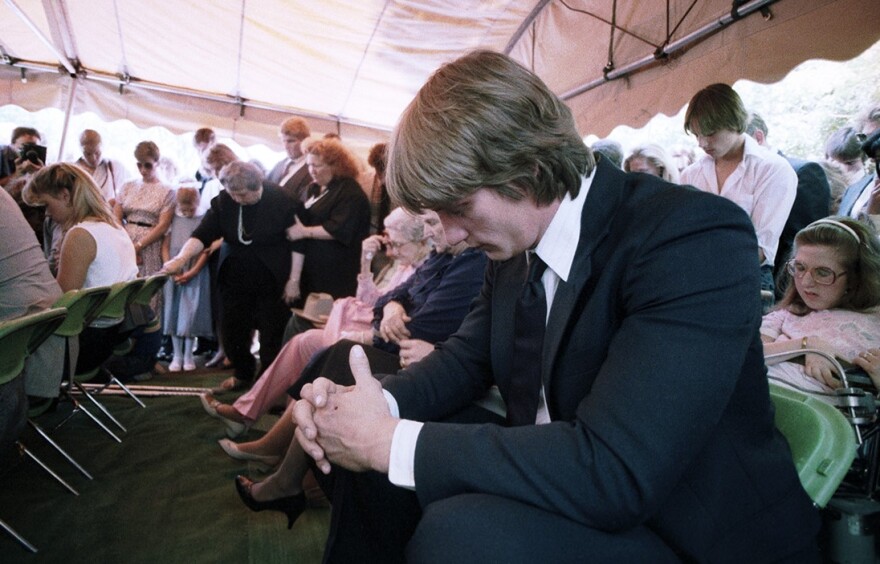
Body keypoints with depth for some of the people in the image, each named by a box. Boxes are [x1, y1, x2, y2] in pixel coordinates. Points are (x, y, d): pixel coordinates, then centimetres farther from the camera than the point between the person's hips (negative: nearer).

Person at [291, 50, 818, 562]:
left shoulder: (695, 239, -25)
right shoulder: (516, 238, 0)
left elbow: (615, 472, -33)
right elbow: (468, 356, 11)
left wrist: (386, 441, -27)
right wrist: (374, 403, -11)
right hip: (557, 486, 7)